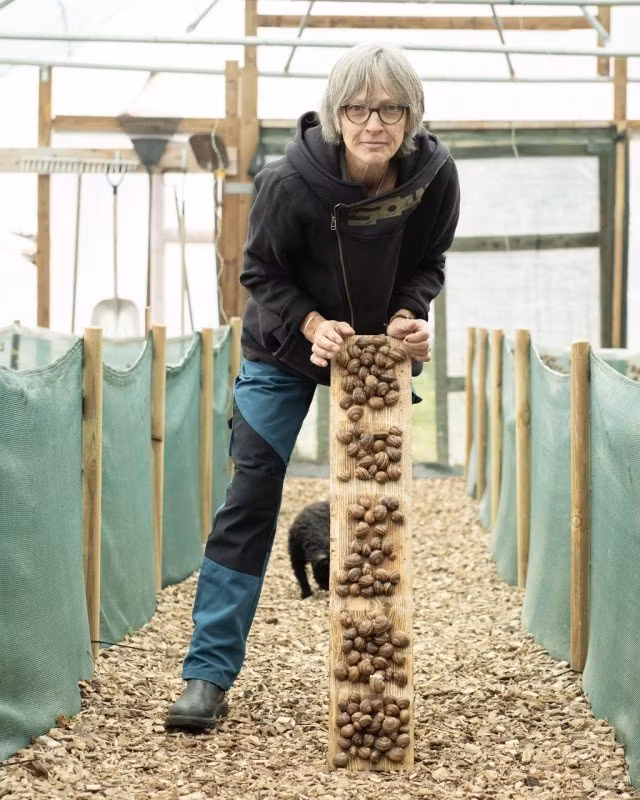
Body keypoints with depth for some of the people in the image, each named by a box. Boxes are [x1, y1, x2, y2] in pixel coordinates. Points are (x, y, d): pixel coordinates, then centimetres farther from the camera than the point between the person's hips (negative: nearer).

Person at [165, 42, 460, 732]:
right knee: (250, 500, -8)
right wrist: (311, 325, -29)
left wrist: (410, 316, -24)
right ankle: (208, 676, -6)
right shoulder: (291, 181, -28)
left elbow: (428, 264, -5)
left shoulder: (434, 175, -21)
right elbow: (261, 273, -14)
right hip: (285, 349, -2)